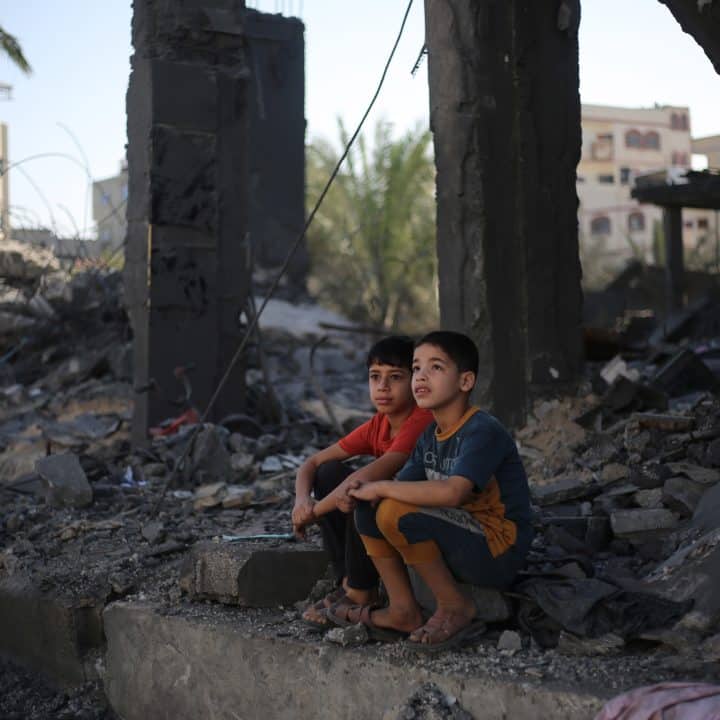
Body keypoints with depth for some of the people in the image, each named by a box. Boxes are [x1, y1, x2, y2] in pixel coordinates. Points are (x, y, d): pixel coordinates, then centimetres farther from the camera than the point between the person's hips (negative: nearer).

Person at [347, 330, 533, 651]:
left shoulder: (484, 431, -19)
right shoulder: (430, 435, 10)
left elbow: (452, 492, -35)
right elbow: (403, 485, 7)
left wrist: (381, 487, -24)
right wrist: (366, 489, -16)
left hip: (498, 552, -9)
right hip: (461, 549, 9)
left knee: (395, 513, -26)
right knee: (368, 509, 1)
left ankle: (455, 606, -10)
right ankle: (403, 611, 3)